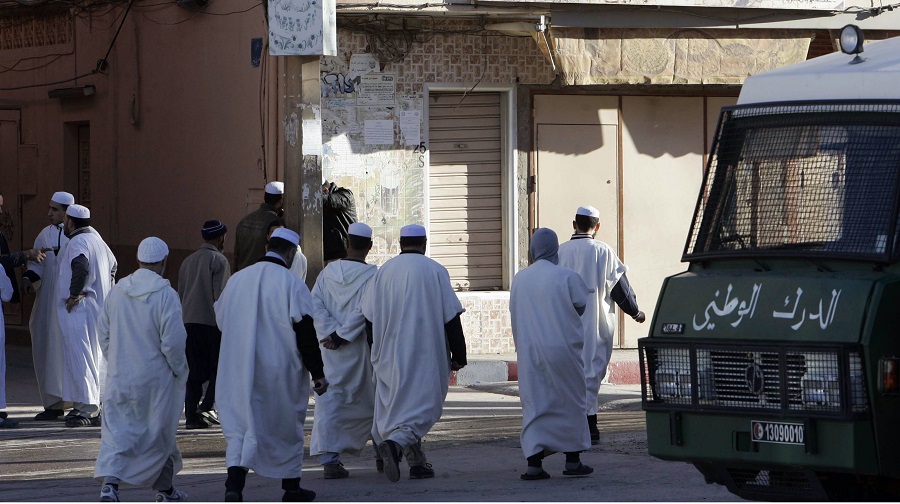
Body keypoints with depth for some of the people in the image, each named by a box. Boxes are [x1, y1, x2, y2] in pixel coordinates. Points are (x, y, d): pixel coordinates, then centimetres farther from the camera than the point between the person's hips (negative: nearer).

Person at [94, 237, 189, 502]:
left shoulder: (116, 292, 0)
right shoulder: (165, 295, -16)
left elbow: (103, 333, 8)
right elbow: (173, 341, -17)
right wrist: (180, 370, -1)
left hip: (119, 378, 3)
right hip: (155, 379, -3)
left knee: (116, 431, 4)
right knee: (158, 433, 13)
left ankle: (109, 482, -18)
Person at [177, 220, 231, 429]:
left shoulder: (188, 261, 17)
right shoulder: (218, 260, -5)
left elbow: (180, 294, 20)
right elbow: (220, 294, -12)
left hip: (189, 320, 6)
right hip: (211, 321, -6)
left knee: (194, 370, 6)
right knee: (219, 366, 4)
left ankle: (191, 415, 2)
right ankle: (208, 405, -11)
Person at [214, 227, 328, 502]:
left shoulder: (237, 280, 4)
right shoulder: (291, 283, -10)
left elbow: (220, 320, 17)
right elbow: (305, 332, -12)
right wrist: (317, 373, -8)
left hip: (239, 371, 3)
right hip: (281, 370, -3)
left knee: (240, 426, 2)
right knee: (287, 426, 14)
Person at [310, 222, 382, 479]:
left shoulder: (328, 272, 1)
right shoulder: (372, 275, -10)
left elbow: (315, 304, -6)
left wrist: (330, 333, -10)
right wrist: (343, 336, -14)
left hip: (331, 351, 2)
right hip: (362, 349, -2)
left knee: (329, 400, 1)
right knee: (374, 399, 16)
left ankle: (329, 458, -14)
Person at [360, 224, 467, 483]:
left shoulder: (383, 271, 4)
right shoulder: (435, 271, -4)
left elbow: (370, 317, 5)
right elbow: (451, 316, -5)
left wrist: (378, 353, 16)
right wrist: (458, 355, 0)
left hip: (391, 355, 3)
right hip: (426, 355, -3)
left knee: (398, 405, 13)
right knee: (421, 405, -2)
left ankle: (417, 462, 11)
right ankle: (396, 443, -27)